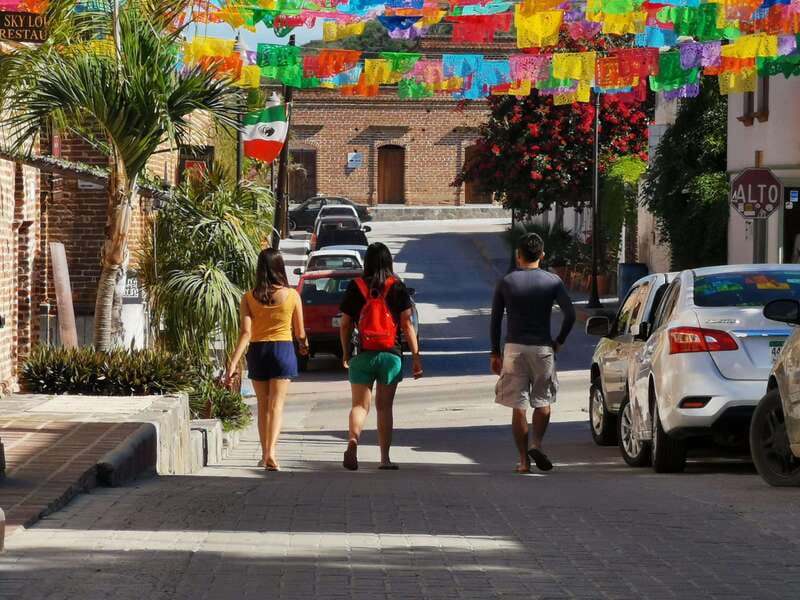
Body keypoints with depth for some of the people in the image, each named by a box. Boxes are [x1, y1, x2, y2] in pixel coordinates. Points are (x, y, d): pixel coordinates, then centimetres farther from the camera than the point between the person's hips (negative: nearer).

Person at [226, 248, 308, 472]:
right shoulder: (292, 296, -5)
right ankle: (271, 452, -19)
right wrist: (304, 345, 26)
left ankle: (265, 455, 20)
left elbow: (245, 332, -12)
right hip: (283, 350, -1)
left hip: (257, 351, 2)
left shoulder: (249, 298, -5)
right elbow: (300, 332, 3)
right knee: (276, 405, -3)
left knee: (263, 405, 14)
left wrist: (233, 362, -13)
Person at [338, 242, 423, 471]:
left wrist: (346, 353, 18)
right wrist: (416, 356, 1)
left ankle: (353, 439, -27)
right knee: (384, 406, 10)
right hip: (391, 355, 0)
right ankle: (385, 458, 10)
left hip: (362, 355, 0)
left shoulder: (355, 287, 1)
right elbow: (407, 325, -3)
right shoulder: (397, 288, -1)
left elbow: (345, 325, 4)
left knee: (360, 404, 1)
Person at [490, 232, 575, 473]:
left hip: (514, 348, 0)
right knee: (543, 401, 12)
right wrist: (559, 341, 7)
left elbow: (495, 320, 3)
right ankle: (536, 444, -10)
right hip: (542, 348, 0)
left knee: (518, 407, 4)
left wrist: (495, 353, 11)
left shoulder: (506, 282, 2)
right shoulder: (552, 282, 1)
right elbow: (570, 314, -6)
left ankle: (524, 460, 3)